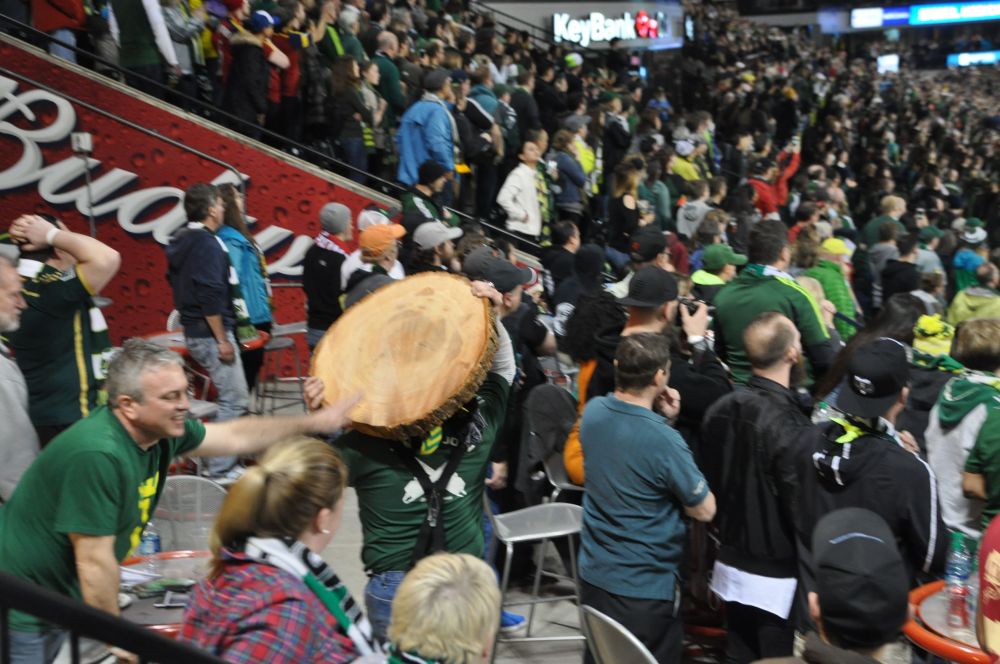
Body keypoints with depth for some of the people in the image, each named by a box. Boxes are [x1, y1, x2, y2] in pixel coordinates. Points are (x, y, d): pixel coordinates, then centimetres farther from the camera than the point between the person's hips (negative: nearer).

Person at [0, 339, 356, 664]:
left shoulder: (161, 429, -9)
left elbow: (236, 436, 7)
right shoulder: (97, 454, -32)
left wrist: (313, 423, 9)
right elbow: (94, 562, -26)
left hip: (61, 598, 8)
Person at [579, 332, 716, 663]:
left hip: (593, 573, 6)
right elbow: (705, 510, -14)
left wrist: (661, 418, -2)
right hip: (646, 588, -6)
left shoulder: (593, 411, -7)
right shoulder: (664, 440, -28)